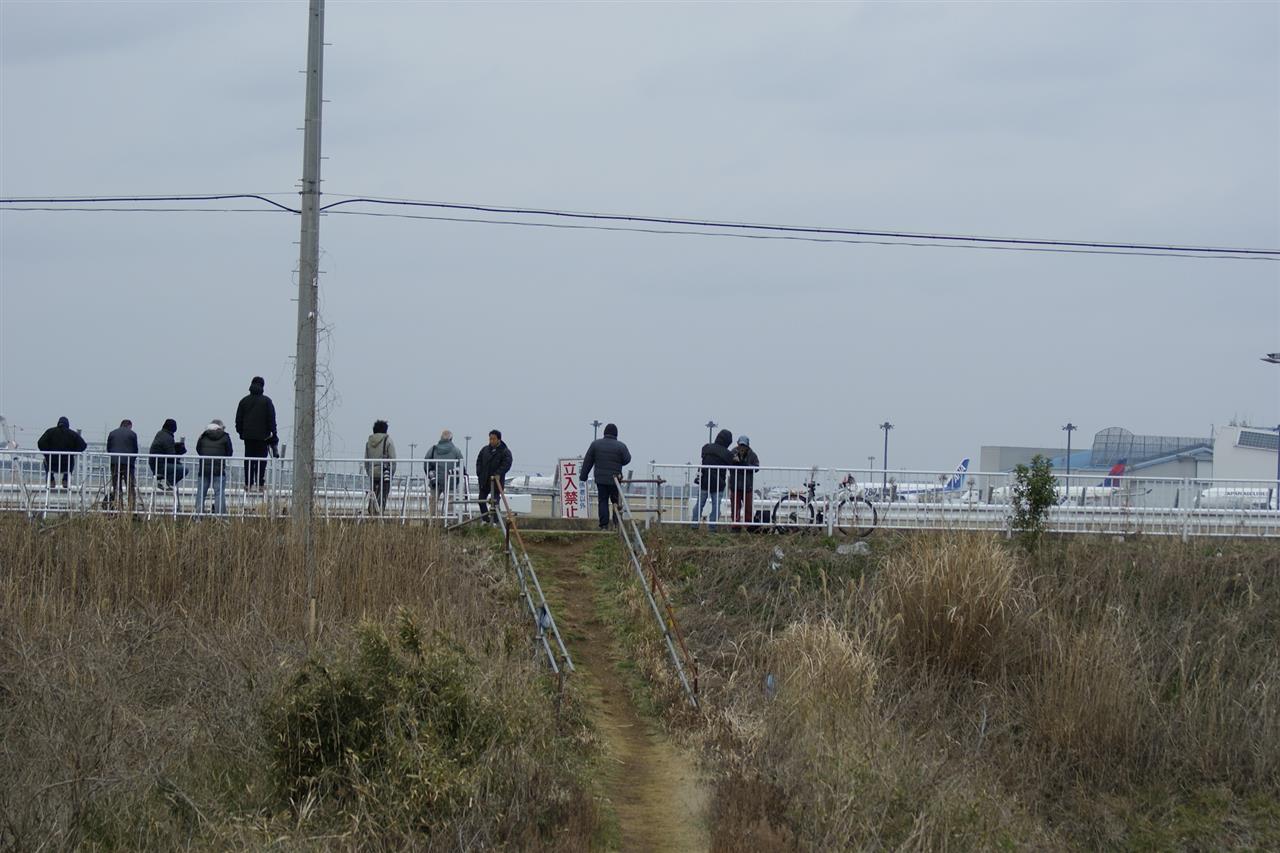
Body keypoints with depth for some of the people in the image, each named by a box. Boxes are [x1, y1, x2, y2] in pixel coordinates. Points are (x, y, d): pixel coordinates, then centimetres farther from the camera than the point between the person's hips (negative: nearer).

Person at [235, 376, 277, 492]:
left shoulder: (244, 400, 7)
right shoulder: (266, 401, -4)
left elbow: (238, 420, 11)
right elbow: (271, 420, -4)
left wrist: (241, 432, 19)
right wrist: (273, 434, 2)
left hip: (248, 435, 3)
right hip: (262, 436, -3)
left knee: (248, 460, 8)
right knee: (261, 461, -1)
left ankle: (248, 484, 6)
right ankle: (259, 484, -6)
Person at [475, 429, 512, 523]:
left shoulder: (505, 452, -6)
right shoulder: (485, 449, 10)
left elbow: (506, 465, -15)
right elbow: (479, 461, 16)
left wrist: (497, 474, -25)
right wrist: (479, 473, 3)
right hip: (484, 480, 6)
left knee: (495, 501, -7)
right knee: (481, 499, 9)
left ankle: (494, 521, -2)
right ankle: (485, 519, 20)